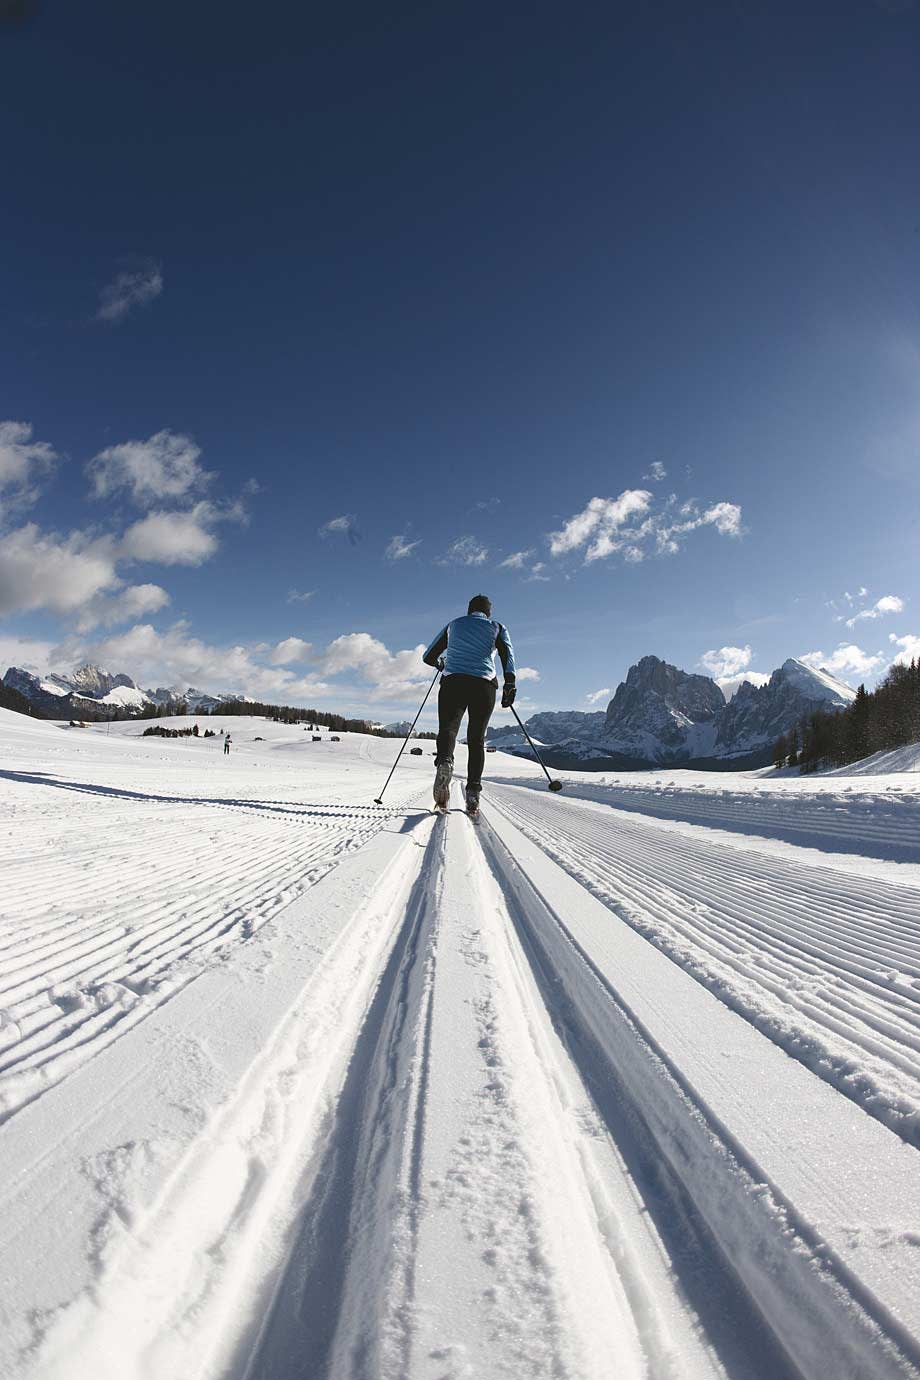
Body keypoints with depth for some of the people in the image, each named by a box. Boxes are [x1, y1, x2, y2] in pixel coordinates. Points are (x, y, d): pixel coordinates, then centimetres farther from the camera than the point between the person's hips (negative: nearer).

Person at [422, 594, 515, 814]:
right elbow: (507, 652, -3)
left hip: (453, 683, 0)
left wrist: (440, 663, 47)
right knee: (476, 739, 9)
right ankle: (473, 791, -1)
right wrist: (510, 683, -11)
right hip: (484, 686, 0)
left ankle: (444, 761, -36)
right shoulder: (497, 628, 18)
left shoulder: (453, 625, 23)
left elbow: (428, 657, 26)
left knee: (447, 730, -2)